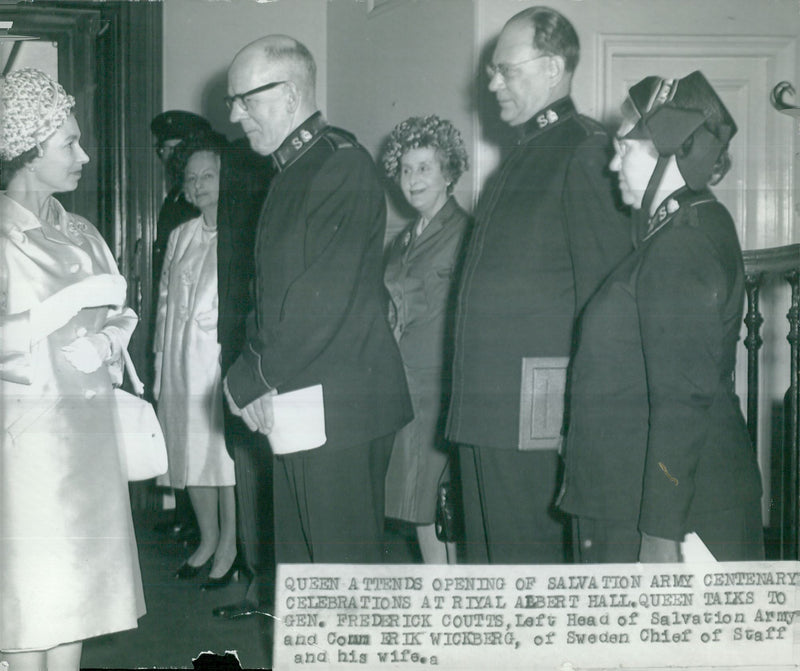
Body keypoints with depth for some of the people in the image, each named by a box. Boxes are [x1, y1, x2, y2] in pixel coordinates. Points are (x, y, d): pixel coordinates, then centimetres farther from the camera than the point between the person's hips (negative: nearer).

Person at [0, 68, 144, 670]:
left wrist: (107, 341, -4)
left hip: (91, 422, 7)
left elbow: (120, 314, 16)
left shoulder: (80, 232, 13)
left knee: (79, 574, 9)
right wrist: (73, 301, -17)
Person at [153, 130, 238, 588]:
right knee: (191, 447, 11)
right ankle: (208, 538, 25)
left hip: (223, 356, -6)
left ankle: (229, 544, 10)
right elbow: (166, 302, 16)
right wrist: (161, 368, 12)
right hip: (181, 362, 6)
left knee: (226, 446, -3)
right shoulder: (181, 237, 15)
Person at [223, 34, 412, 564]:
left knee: (345, 565, -3)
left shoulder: (343, 166, -13)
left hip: (338, 408, -9)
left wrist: (255, 378, -12)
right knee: (297, 564, 15)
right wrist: (251, 374, 4)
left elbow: (326, 296, -20)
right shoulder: (293, 172, 18)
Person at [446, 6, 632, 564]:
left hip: (534, 412, -9)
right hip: (485, 410, 9)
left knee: (530, 558, -4)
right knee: (487, 559, 14)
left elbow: (603, 286, -15)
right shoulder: (525, 154, 20)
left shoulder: (585, 151, -9)